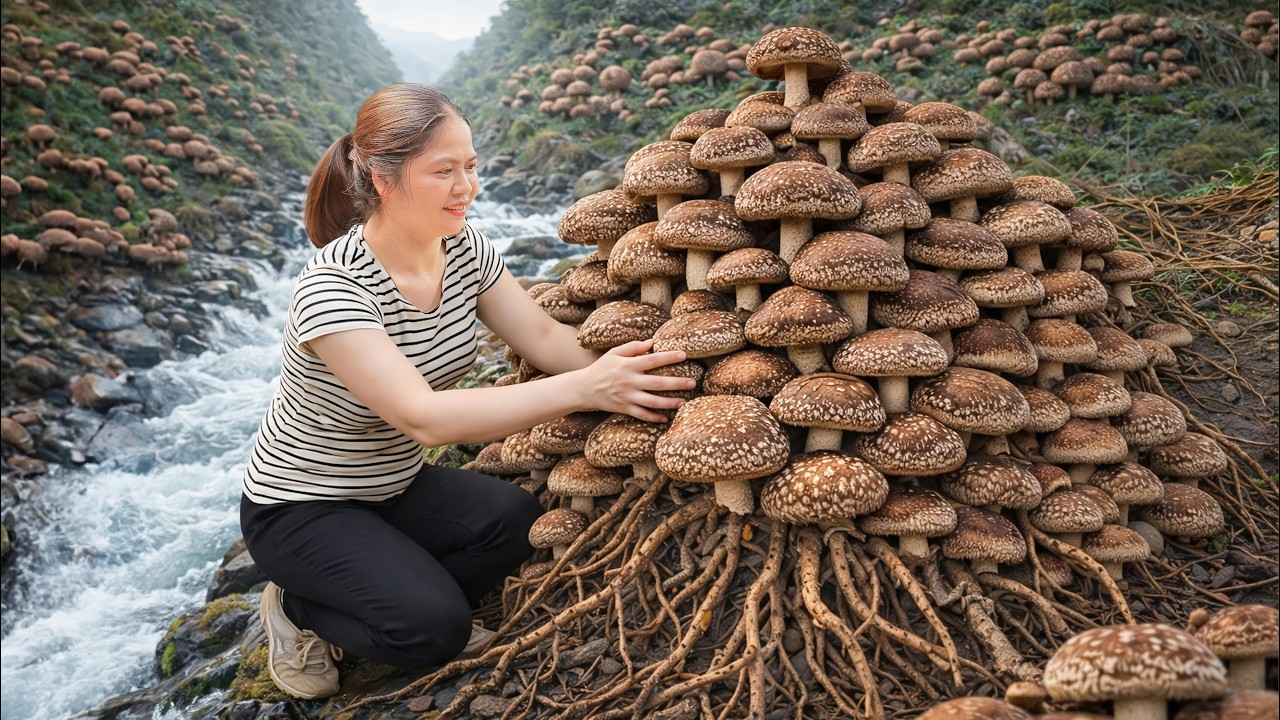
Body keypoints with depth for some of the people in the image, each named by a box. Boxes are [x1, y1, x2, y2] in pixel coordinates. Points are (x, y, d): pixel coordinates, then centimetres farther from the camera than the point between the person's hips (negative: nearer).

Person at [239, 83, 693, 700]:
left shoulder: (464, 249, -9)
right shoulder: (332, 289, -31)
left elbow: (544, 337, -9)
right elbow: (423, 417, -40)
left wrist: (630, 366, -27)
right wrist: (584, 389, -45)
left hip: (395, 485, 6)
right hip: (301, 507, -6)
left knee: (515, 520, -20)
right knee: (434, 627, -24)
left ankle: (394, 601, 6)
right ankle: (299, 609, 6)